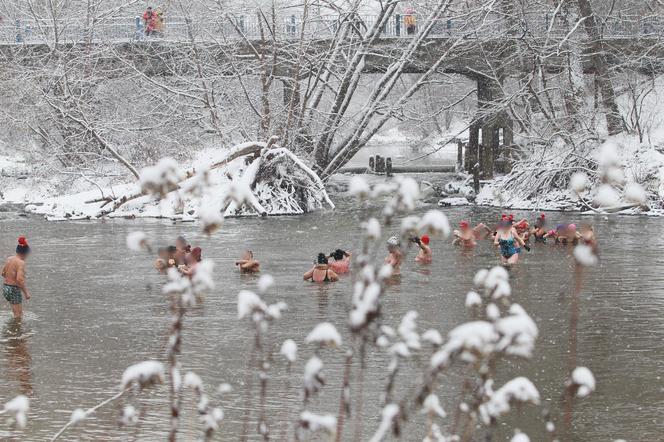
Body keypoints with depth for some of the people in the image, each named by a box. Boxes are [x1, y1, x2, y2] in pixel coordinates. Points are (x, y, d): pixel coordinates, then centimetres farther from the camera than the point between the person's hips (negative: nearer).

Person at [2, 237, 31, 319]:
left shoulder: (9, 259, 6)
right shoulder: (21, 263, -19)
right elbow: (19, 279, -28)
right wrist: (26, 292, -19)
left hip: (5, 287, 9)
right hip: (14, 290, -9)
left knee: (18, 313, 22)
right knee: (18, 316, 1)